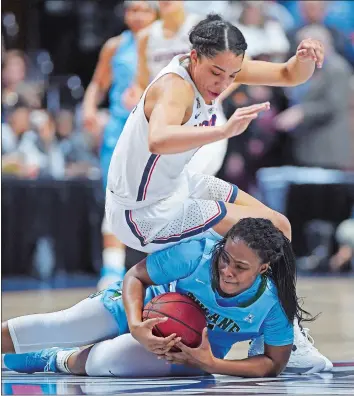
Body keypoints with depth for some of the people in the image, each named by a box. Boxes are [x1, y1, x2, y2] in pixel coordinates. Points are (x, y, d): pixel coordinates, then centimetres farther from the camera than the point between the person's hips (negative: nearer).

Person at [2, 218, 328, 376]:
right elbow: (135, 277, -17)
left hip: (186, 354, -1)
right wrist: (137, 328, -35)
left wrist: (211, 364, -29)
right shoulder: (197, 254, -30)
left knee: (103, 361, -30)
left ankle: (55, 361, 3)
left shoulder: (271, 304, -29)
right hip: (139, 309, 1)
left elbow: (275, 363, -17)